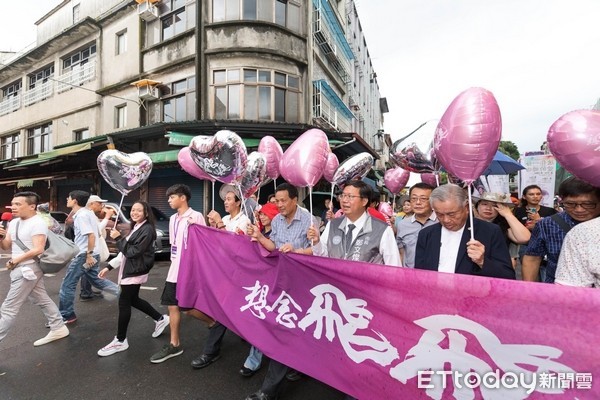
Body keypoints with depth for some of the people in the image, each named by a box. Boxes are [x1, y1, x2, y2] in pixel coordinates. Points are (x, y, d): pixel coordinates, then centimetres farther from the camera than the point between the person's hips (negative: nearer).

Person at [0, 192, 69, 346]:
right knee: (43, 300, 15)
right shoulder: (14, 222, 10)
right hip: (20, 269, 9)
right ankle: (58, 328, 25)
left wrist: (14, 261, -13)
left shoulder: (37, 223, -17)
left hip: (28, 269, -9)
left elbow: (38, 249, -22)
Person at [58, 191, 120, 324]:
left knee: (67, 285, 3)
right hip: (90, 254, 9)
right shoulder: (88, 212, 11)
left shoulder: (81, 215, -18)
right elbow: (96, 234, 18)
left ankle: (66, 316, 14)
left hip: (84, 255, -9)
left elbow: (91, 235, -25)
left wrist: (89, 255, -24)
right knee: (96, 280, 19)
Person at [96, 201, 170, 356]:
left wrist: (118, 238, -15)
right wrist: (109, 267, 14)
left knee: (124, 302, -1)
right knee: (133, 300, 17)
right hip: (130, 270, 10)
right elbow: (125, 252, 16)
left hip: (135, 271, -10)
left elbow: (133, 252, -21)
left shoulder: (147, 229, -17)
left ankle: (120, 341, 14)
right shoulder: (136, 227, 13)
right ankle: (160, 319, 30)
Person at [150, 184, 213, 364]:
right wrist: (174, 259, 12)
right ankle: (174, 344, 25)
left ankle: (214, 323, 24)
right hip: (174, 269, 8)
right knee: (172, 306, 11)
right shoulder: (173, 219, 13)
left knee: (187, 308, -1)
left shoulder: (196, 216, -12)